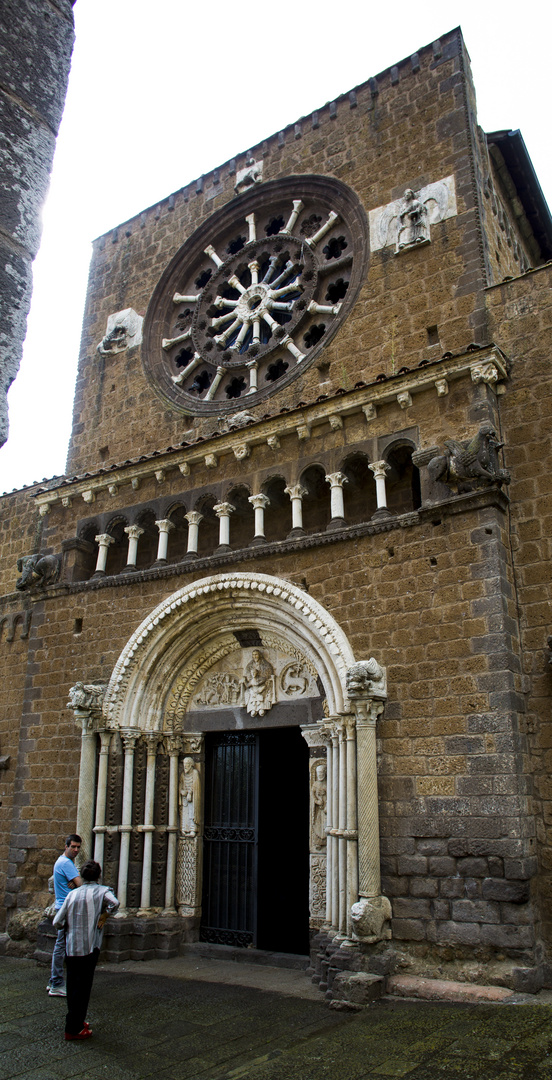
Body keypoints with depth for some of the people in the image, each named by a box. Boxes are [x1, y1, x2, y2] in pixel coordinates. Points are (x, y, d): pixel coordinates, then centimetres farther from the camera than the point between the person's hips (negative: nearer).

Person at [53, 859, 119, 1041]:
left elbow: (57, 922, 4)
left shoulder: (72, 894, 5)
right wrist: (103, 916, -10)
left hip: (70, 948, 4)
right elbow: (114, 903, -27)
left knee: (73, 986, 18)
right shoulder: (102, 891, -6)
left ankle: (76, 1020, 31)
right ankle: (73, 1029, 9)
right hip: (89, 947, -4)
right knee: (83, 987, 5)